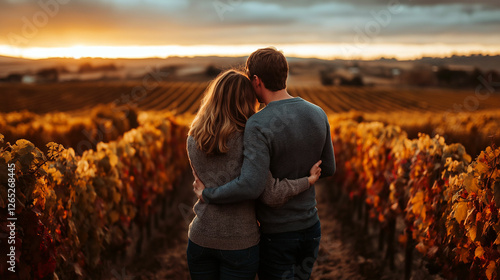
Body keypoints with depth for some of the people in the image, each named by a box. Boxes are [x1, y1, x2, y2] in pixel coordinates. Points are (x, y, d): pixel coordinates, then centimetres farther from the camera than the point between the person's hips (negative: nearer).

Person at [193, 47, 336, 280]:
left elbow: (251, 187, -36)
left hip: (276, 235, -6)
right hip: (310, 228, 6)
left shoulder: (258, 125, -26)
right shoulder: (318, 115, -5)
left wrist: (207, 195, -19)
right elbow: (327, 169, 5)